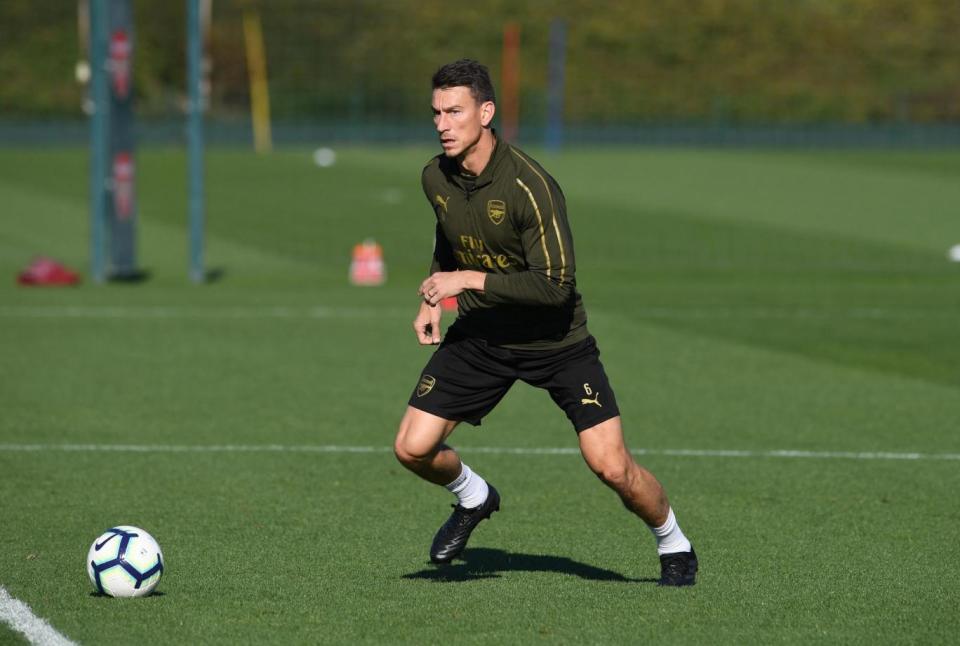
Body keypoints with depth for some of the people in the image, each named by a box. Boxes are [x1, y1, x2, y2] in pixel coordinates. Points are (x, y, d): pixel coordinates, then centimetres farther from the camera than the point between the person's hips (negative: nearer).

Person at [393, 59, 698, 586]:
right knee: (413, 449, -6)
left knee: (612, 467, -13)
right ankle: (473, 499, 28)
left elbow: (554, 285, -28)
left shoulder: (529, 186, -26)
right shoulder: (436, 177, -4)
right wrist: (432, 300, 6)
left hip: (555, 340, -5)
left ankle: (673, 544, 16)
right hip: (478, 335, 5)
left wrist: (470, 280, -27)